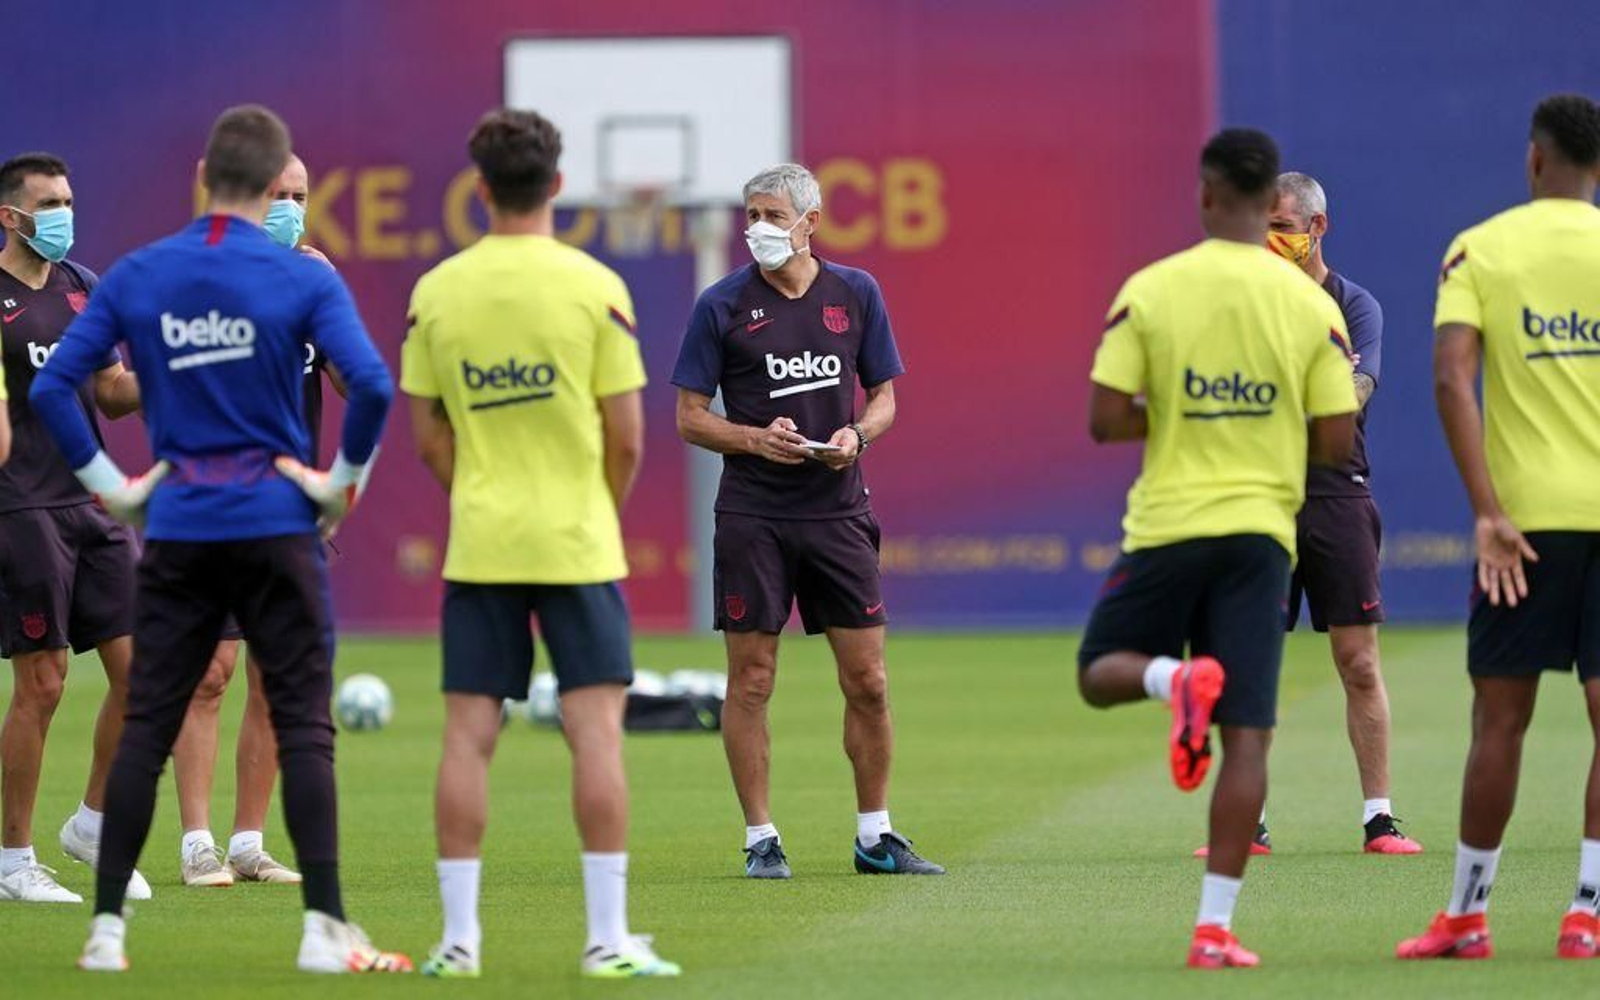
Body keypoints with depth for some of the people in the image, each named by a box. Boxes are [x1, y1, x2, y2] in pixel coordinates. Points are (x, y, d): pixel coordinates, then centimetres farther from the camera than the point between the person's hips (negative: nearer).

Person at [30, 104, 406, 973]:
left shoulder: (134, 277, 3)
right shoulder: (302, 280, -6)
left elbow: (51, 387, 0)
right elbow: (371, 383, -17)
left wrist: (108, 482, 5)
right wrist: (344, 479, -5)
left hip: (177, 532, 3)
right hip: (276, 526, -2)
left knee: (145, 727, 7)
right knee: (303, 726, 1)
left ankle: (106, 927, 7)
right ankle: (323, 927, -3)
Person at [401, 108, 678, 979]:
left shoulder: (436, 292, 1)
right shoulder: (595, 287, -6)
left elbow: (427, 434, 6)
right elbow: (626, 438, -4)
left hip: (479, 545, 2)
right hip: (577, 541, -2)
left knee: (468, 735, 4)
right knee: (595, 729, -1)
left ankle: (459, 938, 4)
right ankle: (608, 939, -4)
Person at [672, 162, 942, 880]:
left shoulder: (856, 293, 6)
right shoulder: (722, 304, -2)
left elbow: (884, 396, 13)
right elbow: (690, 417, 0)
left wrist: (857, 434, -9)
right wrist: (756, 438, -17)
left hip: (838, 511, 2)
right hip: (752, 516, -2)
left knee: (867, 680, 2)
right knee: (751, 679, -2)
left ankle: (875, 837, 13)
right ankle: (761, 839, 7)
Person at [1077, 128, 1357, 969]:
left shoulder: (1149, 291, -5)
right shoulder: (1312, 307, -2)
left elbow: (1104, 421, -7)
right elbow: (1336, 443, -3)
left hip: (1167, 522, -1)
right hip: (1260, 530, 1)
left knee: (1100, 674, 20)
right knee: (1247, 736, 1)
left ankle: (1176, 678, -16)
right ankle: (1215, 927, -6)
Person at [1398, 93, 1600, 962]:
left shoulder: (1478, 250, 1)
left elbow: (1452, 377, -11)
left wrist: (1488, 512, -12)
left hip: (1525, 513, 0)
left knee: (1500, 719, 7)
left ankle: (1467, 913, 13)